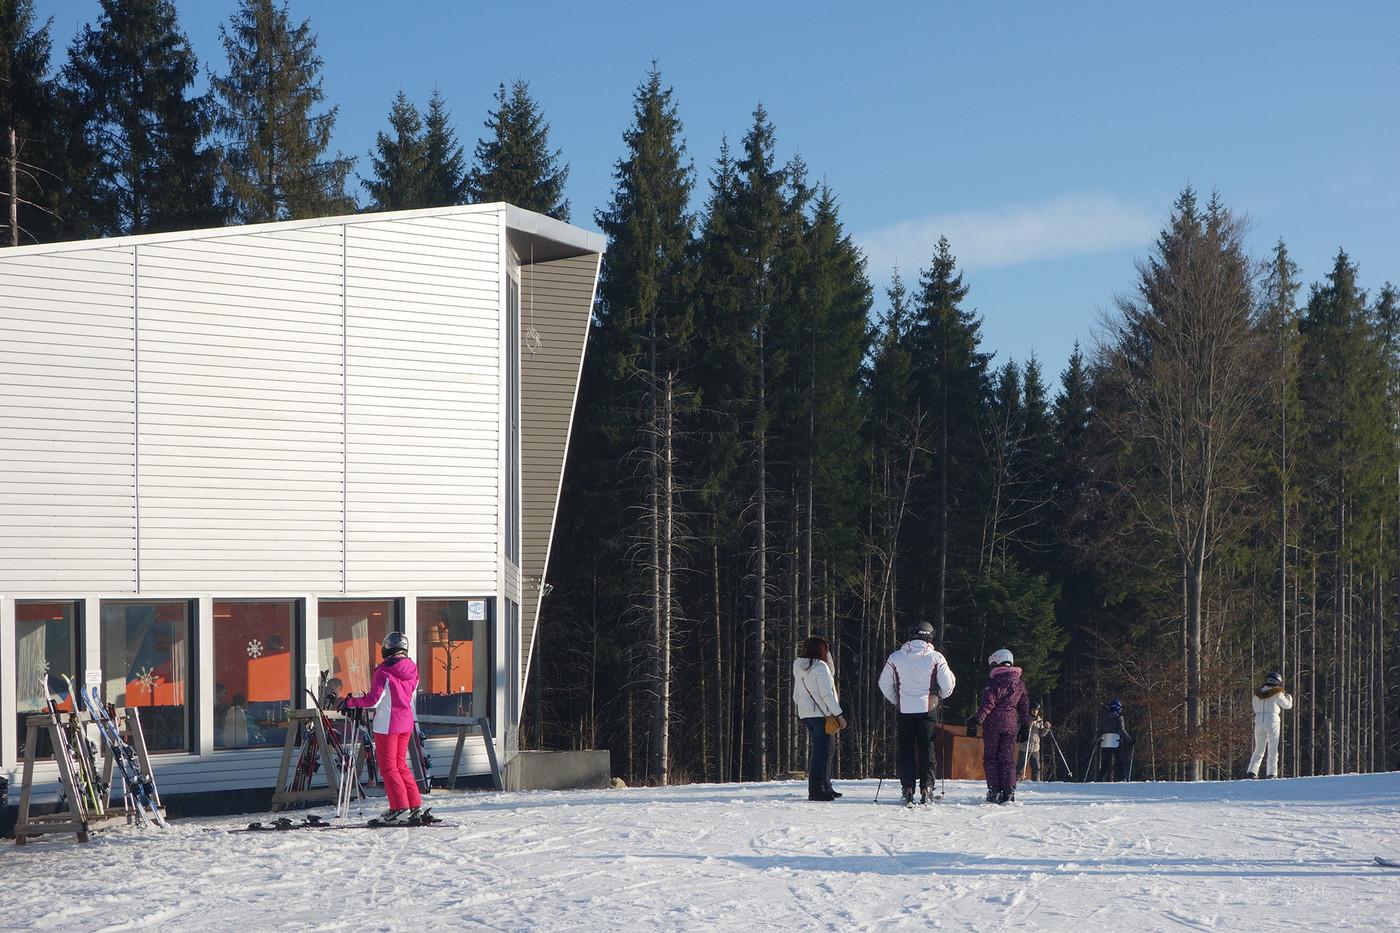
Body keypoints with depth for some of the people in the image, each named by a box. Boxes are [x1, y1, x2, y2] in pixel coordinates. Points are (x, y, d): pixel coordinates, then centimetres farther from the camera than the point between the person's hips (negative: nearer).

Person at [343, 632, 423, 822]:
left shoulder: (384, 672, -17)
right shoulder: (412, 669, 4)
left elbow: (373, 700, -16)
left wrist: (350, 702, -1)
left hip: (387, 724, -7)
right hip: (406, 722, 7)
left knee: (388, 767, 2)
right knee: (400, 765, 17)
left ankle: (400, 807, -1)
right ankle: (415, 804, 14)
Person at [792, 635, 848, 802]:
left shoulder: (798, 668, 13)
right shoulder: (820, 667, -11)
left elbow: (796, 696, 18)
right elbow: (826, 694, -15)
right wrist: (839, 715, -11)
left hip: (805, 714, 8)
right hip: (821, 713, -8)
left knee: (823, 751, 16)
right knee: (821, 752, -7)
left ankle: (826, 787, 19)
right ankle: (816, 790, -11)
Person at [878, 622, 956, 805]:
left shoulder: (896, 657, -1)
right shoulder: (936, 658, -4)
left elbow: (885, 683, 5)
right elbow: (947, 685, 1)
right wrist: (939, 697, 22)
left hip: (904, 710, 1)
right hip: (928, 709, -1)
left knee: (906, 749, 7)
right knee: (927, 749, 7)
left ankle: (907, 788, 0)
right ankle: (926, 787, 0)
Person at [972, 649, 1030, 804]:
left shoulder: (994, 682, -9)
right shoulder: (1019, 684, 11)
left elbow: (988, 703, -15)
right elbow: (1025, 706, 15)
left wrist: (978, 721, -12)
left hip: (993, 723, -5)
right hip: (1010, 724, 5)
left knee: (990, 757, 3)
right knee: (1007, 758, 8)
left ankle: (994, 790, -5)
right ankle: (1009, 791, 0)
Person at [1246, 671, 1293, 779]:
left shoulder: (1257, 694, 9)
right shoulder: (1277, 693, -4)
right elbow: (1288, 705, 8)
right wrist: (1288, 696, 29)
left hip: (1259, 722, 4)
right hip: (1273, 722, -4)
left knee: (1259, 750, 11)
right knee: (1273, 750, 4)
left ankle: (1252, 771, -4)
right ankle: (1272, 773, -4)